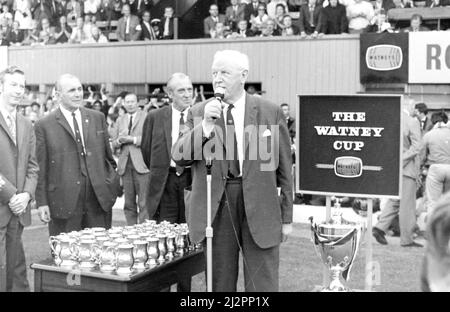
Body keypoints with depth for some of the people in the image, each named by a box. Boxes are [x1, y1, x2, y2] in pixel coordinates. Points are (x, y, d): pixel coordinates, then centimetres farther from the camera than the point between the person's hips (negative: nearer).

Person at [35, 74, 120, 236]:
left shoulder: (97, 118, 11)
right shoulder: (44, 125, 0)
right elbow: (40, 169, -1)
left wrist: (112, 182, 8)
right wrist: (42, 203, -4)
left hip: (100, 199, 3)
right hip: (64, 202, -3)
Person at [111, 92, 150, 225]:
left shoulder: (146, 118, 2)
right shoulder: (120, 120, 18)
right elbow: (113, 143, 17)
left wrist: (133, 139, -14)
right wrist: (119, 140, -4)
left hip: (141, 164, -4)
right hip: (125, 165, 5)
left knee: (144, 202, -7)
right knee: (129, 203, 6)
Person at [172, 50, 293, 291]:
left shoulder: (271, 112, 1)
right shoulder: (198, 113, 5)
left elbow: (284, 167, 4)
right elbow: (179, 157, -4)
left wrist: (286, 217, 5)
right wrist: (205, 125, -17)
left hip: (259, 207, -1)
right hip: (215, 206, 2)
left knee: (263, 285, 4)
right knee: (219, 283, 11)